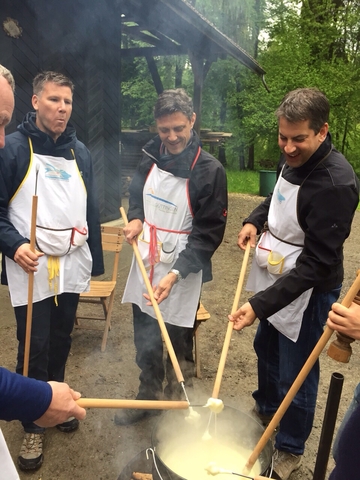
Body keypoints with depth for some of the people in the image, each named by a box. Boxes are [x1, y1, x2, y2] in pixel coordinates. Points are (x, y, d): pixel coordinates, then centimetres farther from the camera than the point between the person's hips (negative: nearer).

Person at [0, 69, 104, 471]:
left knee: (61, 342, 15)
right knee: (34, 348, 2)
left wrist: (95, 260, 12)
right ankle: (33, 426, 23)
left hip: (71, 265, 4)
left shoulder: (79, 151, 10)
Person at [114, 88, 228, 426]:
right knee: (144, 341, 20)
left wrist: (175, 274, -24)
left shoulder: (210, 170, -16)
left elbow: (208, 234, -16)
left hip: (183, 271, -5)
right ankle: (147, 397, 43)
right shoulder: (151, 156, 1)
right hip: (145, 264, 6)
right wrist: (135, 218, -1)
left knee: (178, 347, 11)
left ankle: (176, 405, 38)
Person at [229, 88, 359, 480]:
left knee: (295, 375, 8)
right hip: (275, 279, 9)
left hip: (308, 291, -8)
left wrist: (262, 304, -33)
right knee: (265, 348, 26)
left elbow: (316, 265, -29)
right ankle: (265, 409, 54)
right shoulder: (291, 158, -3)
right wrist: (255, 220, -2)